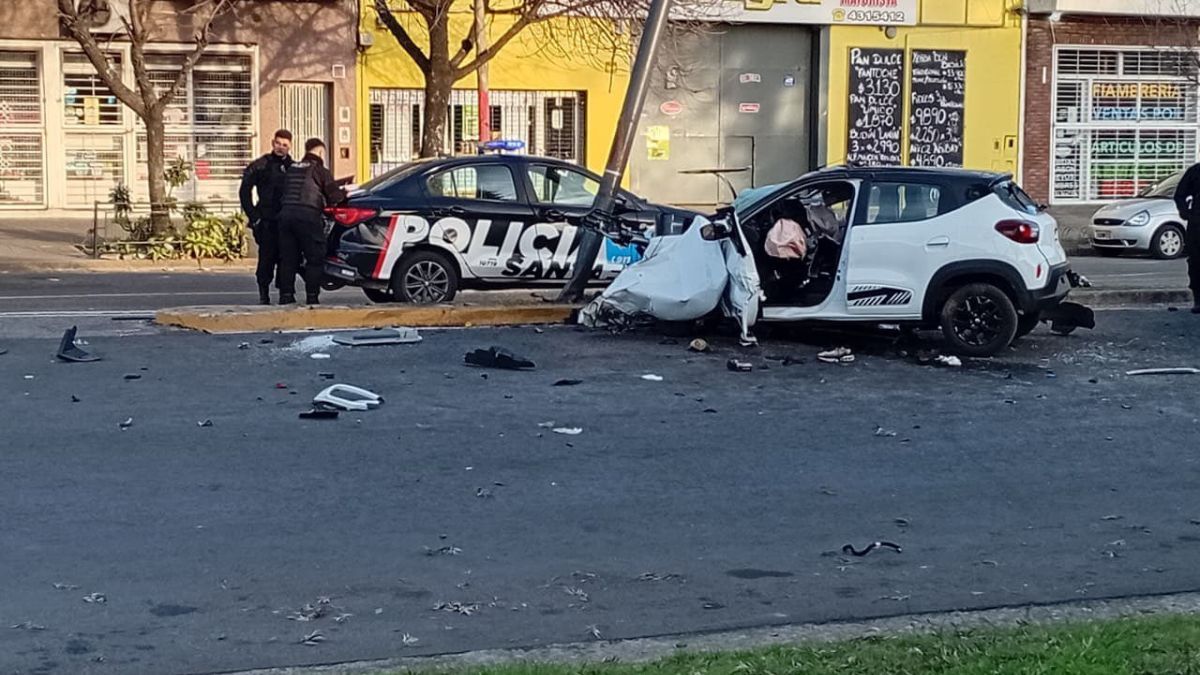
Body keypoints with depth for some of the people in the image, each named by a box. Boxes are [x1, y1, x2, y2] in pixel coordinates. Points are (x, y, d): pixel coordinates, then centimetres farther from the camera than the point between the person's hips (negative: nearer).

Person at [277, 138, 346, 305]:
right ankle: (312, 298, -2)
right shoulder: (320, 170, 0)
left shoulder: (291, 169, 20)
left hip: (286, 214, 6)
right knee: (315, 259, 1)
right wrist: (344, 193, 17)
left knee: (288, 259, 9)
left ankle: (285, 297, 8)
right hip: (308, 216, -6)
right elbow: (334, 195, -4)